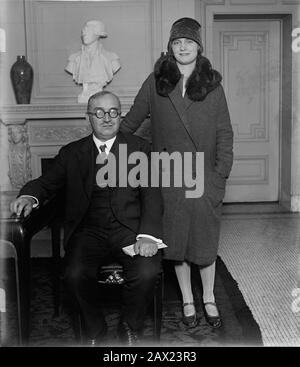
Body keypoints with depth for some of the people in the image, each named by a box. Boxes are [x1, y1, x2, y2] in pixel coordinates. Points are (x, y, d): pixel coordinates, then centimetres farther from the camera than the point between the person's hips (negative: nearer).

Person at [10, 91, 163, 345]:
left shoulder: (140, 148, 9)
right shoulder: (71, 153, 16)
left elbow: (151, 195, 1)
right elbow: (47, 182, 11)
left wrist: (148, 235, -15)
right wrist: (29, 196, -15)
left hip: (129, 228, -1)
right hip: (88, 231, 1)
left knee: (147, 272, -27)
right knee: (76, 274, -27)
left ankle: (130, 328, 4)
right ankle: (95, 329, 3)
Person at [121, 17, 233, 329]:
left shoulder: (212, 85, 3)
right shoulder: (156, 82, 3)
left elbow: (225, 134, 1)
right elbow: (131, 120, 9)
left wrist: (221, 175, -6)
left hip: (204, 176, 0)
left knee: (205, 240, 6)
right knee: (177, 241, 8)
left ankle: (209, 299, 26)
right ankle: (187, 301, 25)